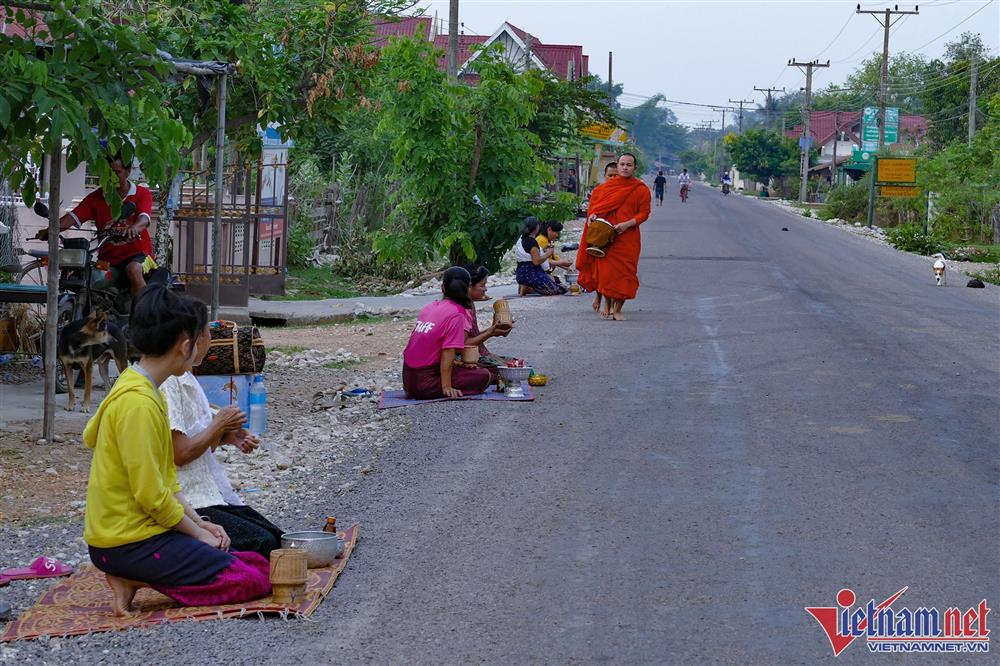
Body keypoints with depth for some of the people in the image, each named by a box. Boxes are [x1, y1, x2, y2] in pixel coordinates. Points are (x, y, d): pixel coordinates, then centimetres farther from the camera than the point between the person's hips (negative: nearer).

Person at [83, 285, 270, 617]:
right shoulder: (138, 402, -21)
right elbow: (150, 494, -21)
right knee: (252, 583, -13)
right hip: (130, 539, -10)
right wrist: (197, 532, -8)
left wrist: (199, 523, 7)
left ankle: (136, 577, 4)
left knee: (259, 565, 7)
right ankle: (137, 580, -8)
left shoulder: (140, 388, 11)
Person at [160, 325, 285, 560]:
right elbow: (180, 453, -19)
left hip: (214, 494, 10)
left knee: (277, 539, -3)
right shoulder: (167, 383, -15)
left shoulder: (187, 379, 16)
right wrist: (218, 425, -5)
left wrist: (227, 436, 5)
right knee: (262, 543, -22)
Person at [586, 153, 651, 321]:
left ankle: (617, 310, 7)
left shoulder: (641, 190, 1)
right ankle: (608, 304, 19)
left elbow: (644, 213, -2)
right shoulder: (608, 186, 8)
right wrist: (592, 214, -7)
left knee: (625, 273, -3)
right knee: (606, 271, -1)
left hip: (628, 238, -1)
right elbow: (595, 202, 16)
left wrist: (628, 224, -17)